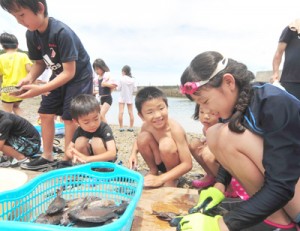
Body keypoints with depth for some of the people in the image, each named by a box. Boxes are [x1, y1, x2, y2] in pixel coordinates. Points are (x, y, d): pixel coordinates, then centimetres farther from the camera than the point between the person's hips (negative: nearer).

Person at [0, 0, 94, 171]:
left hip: (79, 76, -7)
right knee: (46, 114, 6)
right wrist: (29, 78, -14)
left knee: (69, 117, -11)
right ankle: (48, 157, 18)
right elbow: (39, 63, 6)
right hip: (59, 76, 8)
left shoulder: (62, 33, -30)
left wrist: (41, 89, -34)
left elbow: (69, 73, -29)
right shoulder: (31, 35, -7)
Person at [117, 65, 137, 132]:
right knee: (131, 112, 7)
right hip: (130, 98, 3)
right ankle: (131, 127, 9)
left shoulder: (122, 79, -10)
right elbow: (135, 89, -1)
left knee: (121, 112, 0)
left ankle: (121, 127, -1)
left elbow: (118, 88, -7)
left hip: (122, 98, -2)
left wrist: (117, 86, 13)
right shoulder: (132, 79, -3)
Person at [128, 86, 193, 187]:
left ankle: (172, 179, -7)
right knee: (143, 137, -19)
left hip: (177, 166, -4)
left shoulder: (175, 129, -31)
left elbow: (187, 164, -31)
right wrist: (134, 153, -11)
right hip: (160, 162, 5)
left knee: (166, 144, -35)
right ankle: (153, 171, 6)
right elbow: (138, 141, 11)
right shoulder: (146, 126, -15)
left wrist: (160, 179, -37)